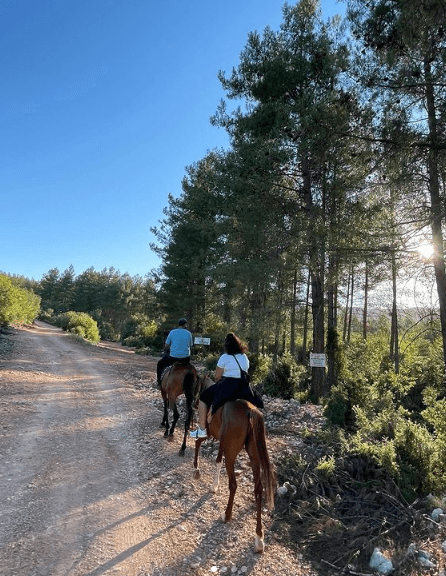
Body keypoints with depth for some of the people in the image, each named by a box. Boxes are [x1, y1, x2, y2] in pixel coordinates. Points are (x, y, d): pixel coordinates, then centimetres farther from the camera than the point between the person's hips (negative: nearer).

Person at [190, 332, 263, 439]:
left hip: (226, 387, -6)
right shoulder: (245, 357, 10)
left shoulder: (225, 357, -8)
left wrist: (219, 385, 15)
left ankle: (202, 430, 7)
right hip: (244, 389, 6)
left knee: (203, 399, 10)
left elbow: (217, 377, -5)